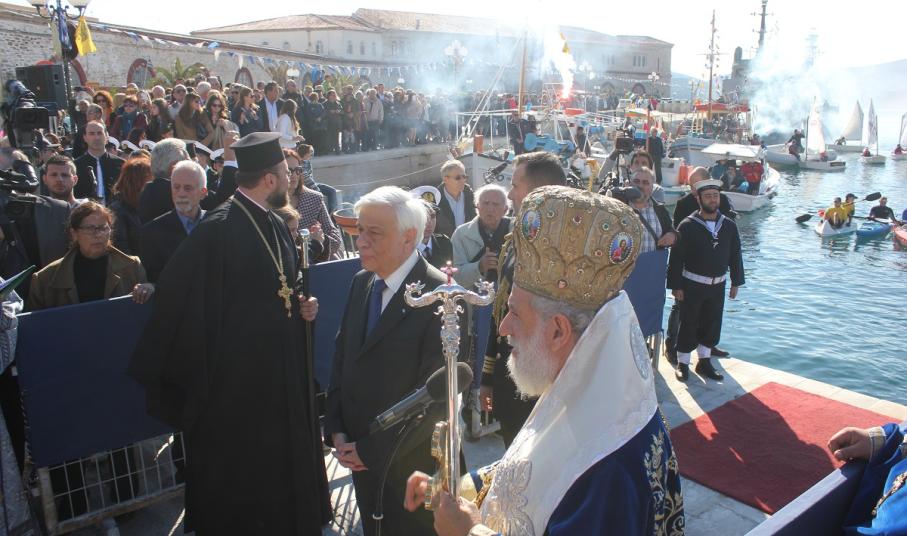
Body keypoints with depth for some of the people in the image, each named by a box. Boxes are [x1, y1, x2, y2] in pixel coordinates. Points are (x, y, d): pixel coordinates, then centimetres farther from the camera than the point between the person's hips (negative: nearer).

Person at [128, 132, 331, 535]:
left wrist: (304, 305, -1)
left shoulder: (276, 225, 7)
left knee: (284, 466, 20)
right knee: (239, 495, 10)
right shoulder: (218, 229, -20)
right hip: (236, 382, -7)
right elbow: (177, 300, -22)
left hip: (282, 375, 8)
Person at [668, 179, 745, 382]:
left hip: (717, 286, 4)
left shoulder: (729, 226, 2)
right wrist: (676, 286, -13)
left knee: (712, 325, 13)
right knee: (689, 325, 4)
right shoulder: (687, 226, -11)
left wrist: (736, 282, 9)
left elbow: (735, 256, 10)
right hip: (692, 285, -4)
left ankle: (704, 361, 29)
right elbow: (676, 258, -12)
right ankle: (682, 363, 19)